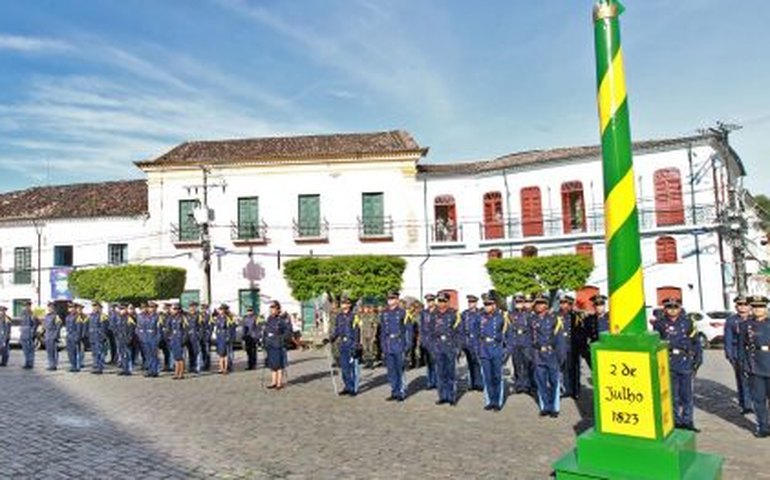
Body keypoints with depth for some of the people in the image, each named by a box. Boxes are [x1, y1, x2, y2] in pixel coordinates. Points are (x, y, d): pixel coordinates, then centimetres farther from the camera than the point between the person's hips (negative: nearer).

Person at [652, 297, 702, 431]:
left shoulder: (687, 323, 5)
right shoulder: (659, 324, 2)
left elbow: (696, 342, 9)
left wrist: (697, 360, 4)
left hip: (685, 364, 1)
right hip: (668, 365, -1)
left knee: (687, 395, 7)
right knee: (672, 395, 6)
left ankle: (687, 421, 18)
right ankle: (676, 421, 16)